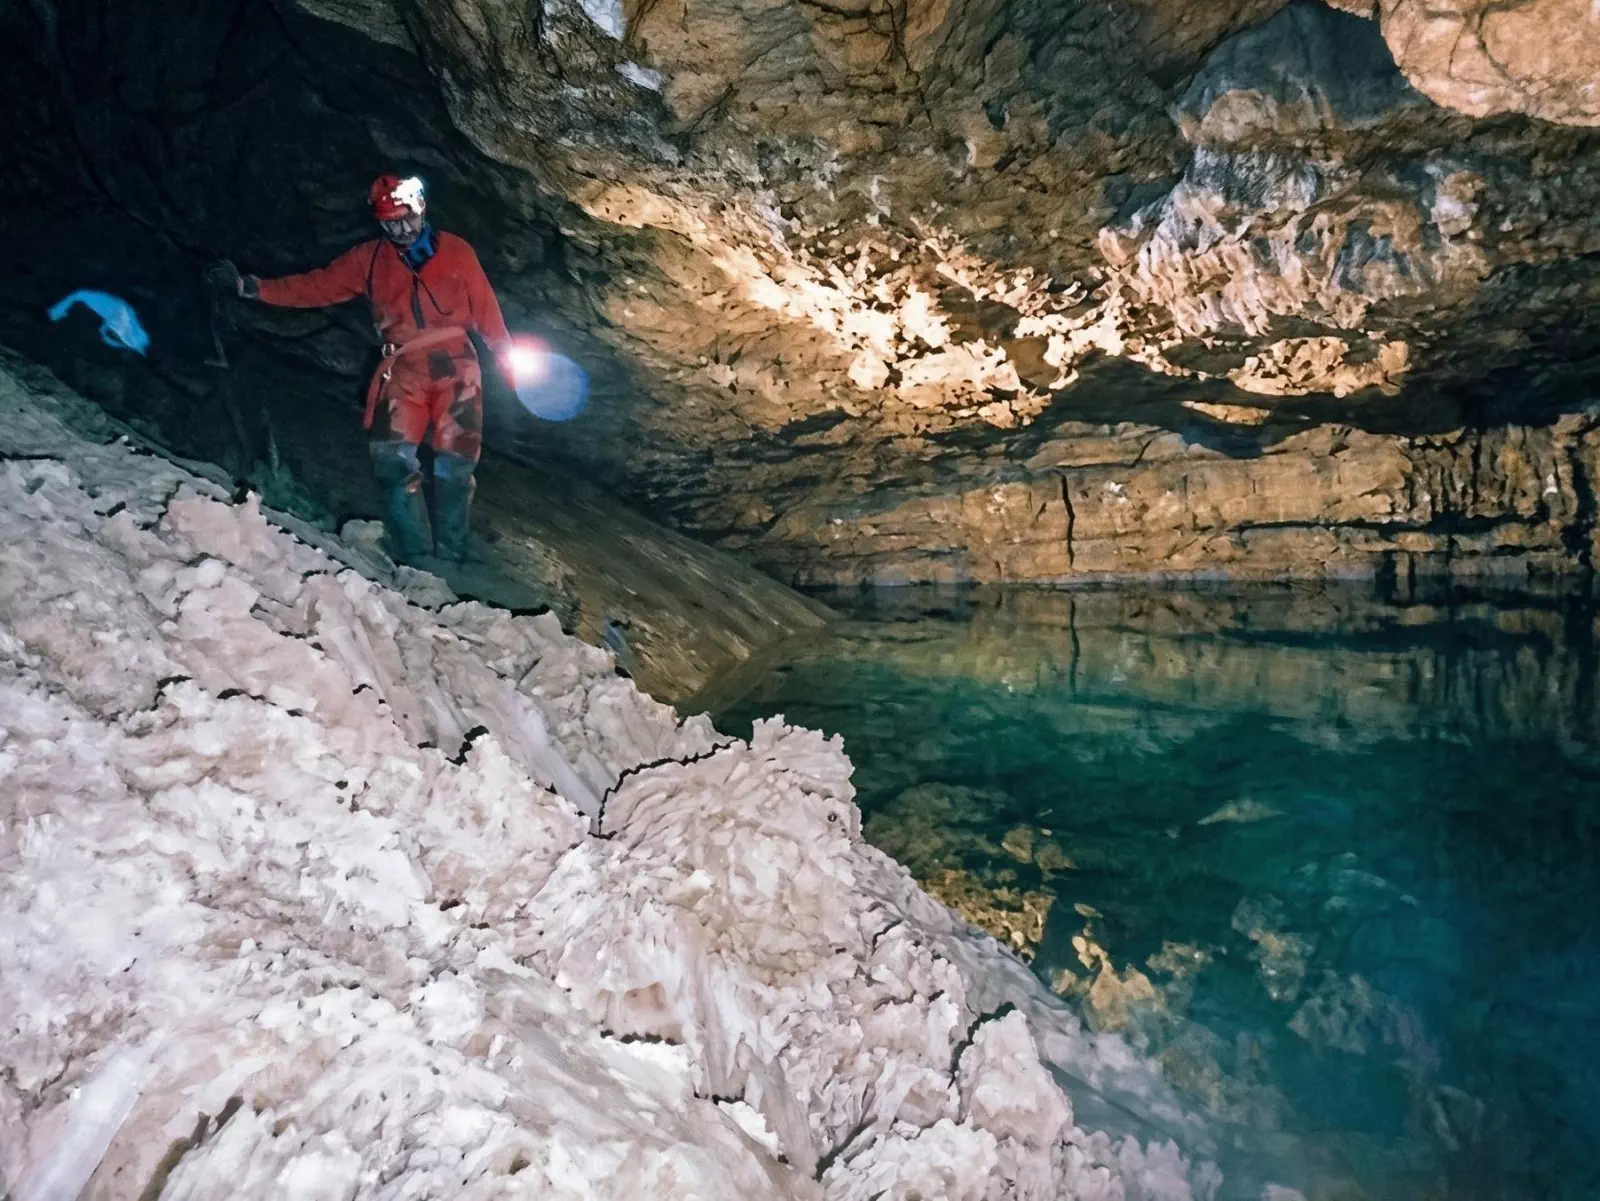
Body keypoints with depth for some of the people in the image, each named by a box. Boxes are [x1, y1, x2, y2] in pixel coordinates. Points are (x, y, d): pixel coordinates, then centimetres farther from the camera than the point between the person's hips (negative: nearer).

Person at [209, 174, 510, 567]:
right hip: (403, 369, 2)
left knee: (455, 464, -8)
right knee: (392, 459, -16)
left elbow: (486, 309, 6)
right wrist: (250, 286, 7)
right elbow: (317, 286, 14)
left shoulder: (455, 251, 9)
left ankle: (450, 560, 2)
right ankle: (416, 561, -10)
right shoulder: (368, 259, 15)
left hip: (455, 365, -2)